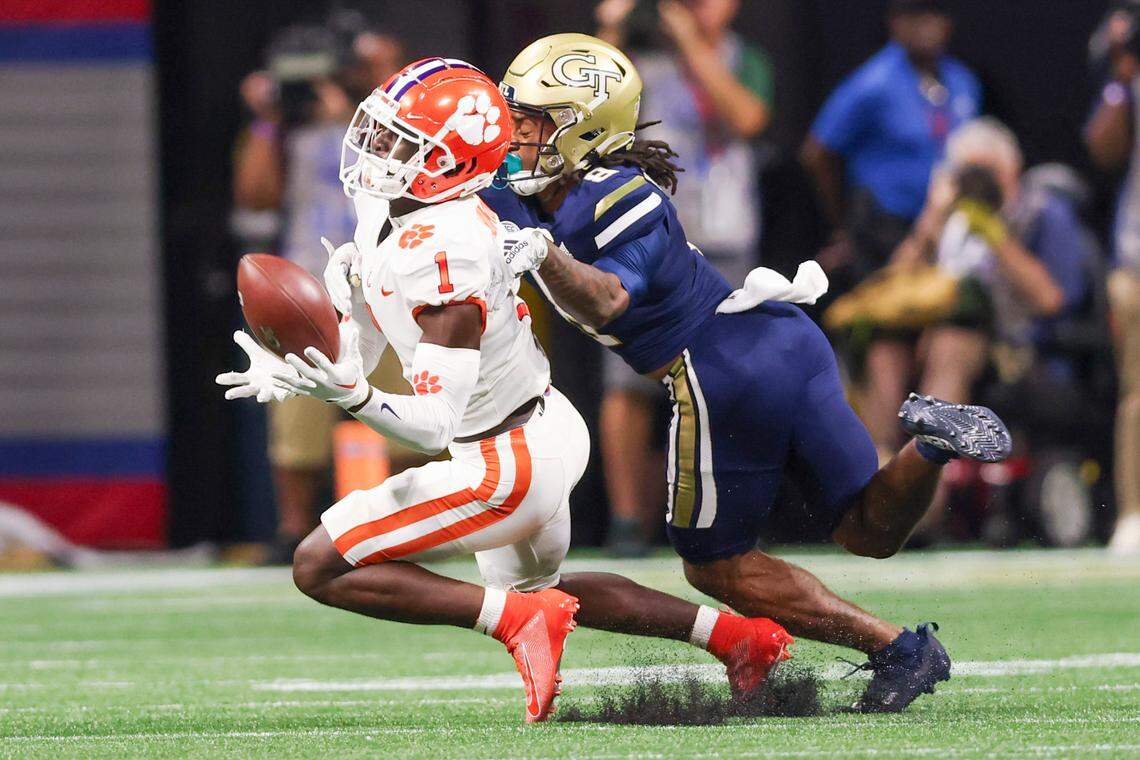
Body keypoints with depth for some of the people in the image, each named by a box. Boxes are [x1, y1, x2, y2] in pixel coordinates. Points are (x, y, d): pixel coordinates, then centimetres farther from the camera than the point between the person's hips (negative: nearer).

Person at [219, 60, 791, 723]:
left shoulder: (443, 255, -30)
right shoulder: (382, 213, -2)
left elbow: (433, 425, -32)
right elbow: (359, 347, 12)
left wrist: (350, 394, -47)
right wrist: (289, 376, -2)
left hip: (509, 467, -10)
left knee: (320, 568, -11)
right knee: (532, 584, 36)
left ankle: (520, 619, -11)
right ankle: (736, 635, 35)